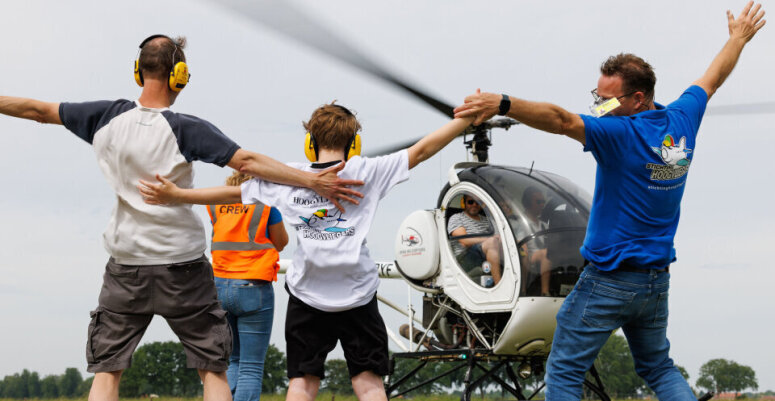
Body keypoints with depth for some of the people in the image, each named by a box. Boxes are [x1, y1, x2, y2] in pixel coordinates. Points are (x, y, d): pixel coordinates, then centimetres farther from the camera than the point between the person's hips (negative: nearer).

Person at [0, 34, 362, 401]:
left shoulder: (107, 117, -4)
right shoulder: (186, 129, -14)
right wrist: (313, 181, -18)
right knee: (213, 370, 5)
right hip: (182, 268, -2)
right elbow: (248, 162, -19)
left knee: (106, 371, 5)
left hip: (125, 268, 3)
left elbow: (39, 110, 5)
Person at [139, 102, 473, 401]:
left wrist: (175, 195, 10)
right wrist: (468, 118, 5)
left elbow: (232, 192, 4)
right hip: (357, 294, -1)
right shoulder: (365, 172, -2)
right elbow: (421, 150, -1)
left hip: (307, 294, 1)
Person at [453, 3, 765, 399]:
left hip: (609, 279, -8)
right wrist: (738, 38, 37)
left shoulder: (621, 134, -20)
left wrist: (502, 103, -47)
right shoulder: (682, 121, 2)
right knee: (658, 367, 22)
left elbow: (560, 120, -35)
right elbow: (713, 78, 20)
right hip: (657, 280, 8)